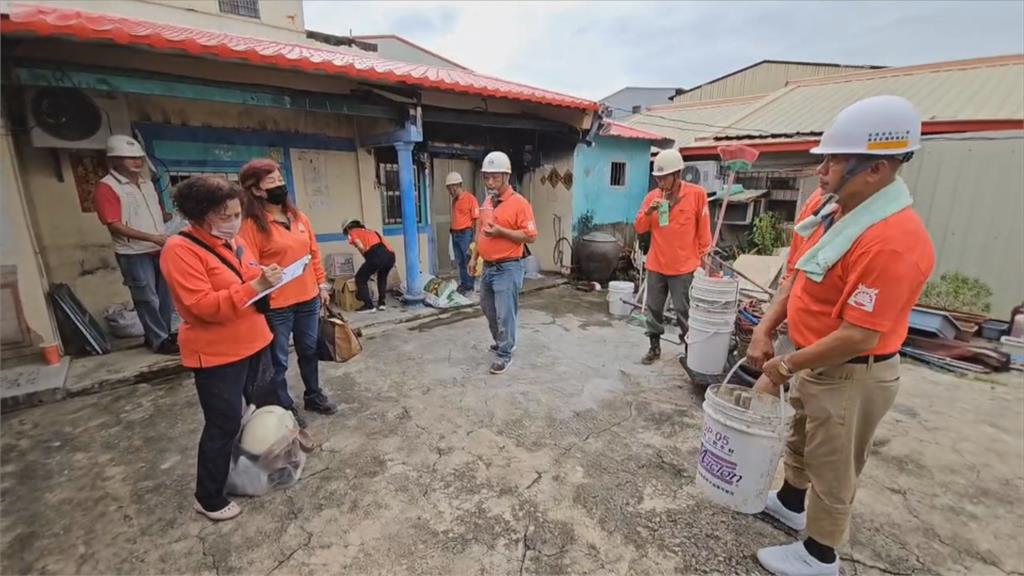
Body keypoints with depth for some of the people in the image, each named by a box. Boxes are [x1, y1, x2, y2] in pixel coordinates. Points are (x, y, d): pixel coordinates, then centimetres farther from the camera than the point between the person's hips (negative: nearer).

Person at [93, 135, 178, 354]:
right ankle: (159, 341, 8)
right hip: (133, 253, -7)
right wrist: (152, 237, -22)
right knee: (147, 298, -1)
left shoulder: (147, 183, 14)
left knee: (165, 295, 12)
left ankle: (164, 333, 26)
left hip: (159, 250, 7)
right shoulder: (106, 187, -9)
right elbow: (115, 225, -16)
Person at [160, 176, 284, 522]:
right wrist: (255, 286, -32)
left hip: (252, 344, 8)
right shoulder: (180, 250, -17)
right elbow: (204, 306, -25)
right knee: (223, 425, 2)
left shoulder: (236, 242, 7)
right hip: (216, 355, -8)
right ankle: (208, 498, 22)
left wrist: (268, 279, -3)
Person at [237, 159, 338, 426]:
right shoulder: (252, 225, -11)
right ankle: (284, 409, 26)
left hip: (308, 299, 6)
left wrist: (322, 284, 12)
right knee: (278, 360, 8)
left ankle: (314, 396, 38)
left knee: (309, 351, 20)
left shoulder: (299, 218, 8)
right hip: (275, 306, -6)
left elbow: (314, 253, 13)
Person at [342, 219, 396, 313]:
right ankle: (382, 303, 28)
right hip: (390, 254, 7)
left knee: (360, 278, 12)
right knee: (382, 278, 32)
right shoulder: (370, 231, 37)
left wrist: (368, 259, 15)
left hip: (376, 254, -7)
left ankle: (368, 306, 9)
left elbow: (361, 247, 0)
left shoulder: (353, 232, 18)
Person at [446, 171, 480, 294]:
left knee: (468, 260, -3)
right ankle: (463, 284, 22)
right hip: (455, 234, 8)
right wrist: (452, 231, 11)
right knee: (460, 261, 13)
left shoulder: (470, 198, -9)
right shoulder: (454, 200, 13)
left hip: (465, 233, -8)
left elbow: (477, 218, -12)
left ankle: (470, 287, 4)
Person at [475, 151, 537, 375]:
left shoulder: (519, 202, -13)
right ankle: (502, 341, 41)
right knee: (488, 309, 21)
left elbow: (530, 237, -16)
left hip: (508, 269, -8)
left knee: (505, 314, -2)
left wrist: (501, 231, -24)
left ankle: (505, 354, 15)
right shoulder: (487, 202, 12)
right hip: (488, 267, 9)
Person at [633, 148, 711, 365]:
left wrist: (703, 256, 2)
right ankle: (655, 347, 26)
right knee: (654, 308, 11)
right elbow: (639, 228, 3)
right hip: (656, 265, 4)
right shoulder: (652, 196, 2)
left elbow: (703, 228, 0)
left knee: (684, 311, 3)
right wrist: (648, 212, -15)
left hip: (684, 266, -4)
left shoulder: (697, 194, -7)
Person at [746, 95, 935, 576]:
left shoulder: (893, 241, -30)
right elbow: (796, 275, 5)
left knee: (832, 467, 12)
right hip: (817, 362, 9)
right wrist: (765, 330, -4)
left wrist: (785, 366, -19)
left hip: (852, 376, -8)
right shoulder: (825, 206, -3)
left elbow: (859, 335, -29)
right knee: (801, 439, 28)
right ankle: (789, 503, 53)